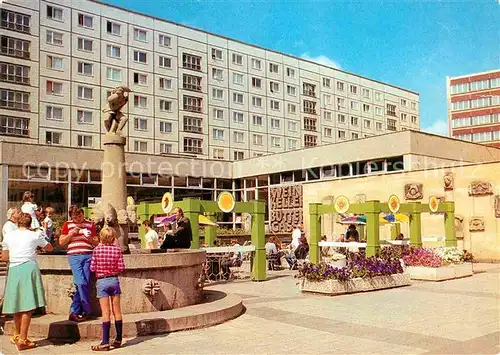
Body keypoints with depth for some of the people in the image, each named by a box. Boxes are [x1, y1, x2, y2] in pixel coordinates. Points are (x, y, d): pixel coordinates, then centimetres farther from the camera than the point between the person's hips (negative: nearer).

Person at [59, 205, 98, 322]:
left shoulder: (90, 225, 14)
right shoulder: (67, 225, 12)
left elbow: (96, 243, 16)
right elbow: (61, 242, 8)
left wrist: (90, 239, -5)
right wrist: (71, 233, -5)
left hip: (88, 256, 2)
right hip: (74, 256, -1)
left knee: (82, 284, -4)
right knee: (81, 283, -15)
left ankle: (74, 312, 6)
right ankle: (86, 310, 0)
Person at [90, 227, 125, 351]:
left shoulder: (97, 249, -8)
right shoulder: (117, 249, -6)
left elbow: (92, 268, -6)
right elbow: (121, 268, -7)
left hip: (102, 282, -2)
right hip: (114, 280, 2)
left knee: (106, 313, -2)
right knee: (117, 311, 10)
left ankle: (105, 343, -3)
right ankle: (118, 340, 19)